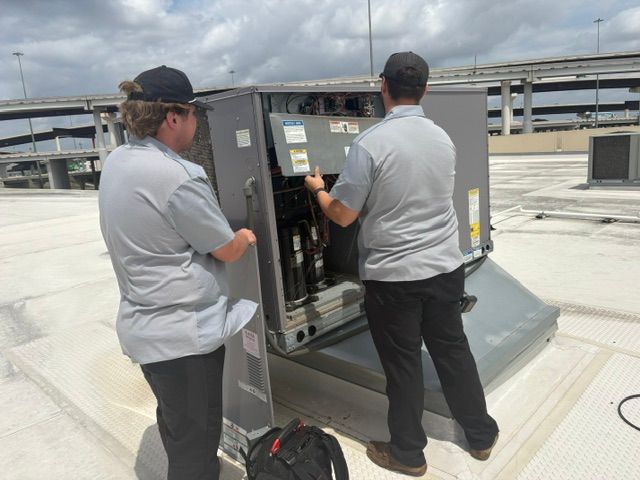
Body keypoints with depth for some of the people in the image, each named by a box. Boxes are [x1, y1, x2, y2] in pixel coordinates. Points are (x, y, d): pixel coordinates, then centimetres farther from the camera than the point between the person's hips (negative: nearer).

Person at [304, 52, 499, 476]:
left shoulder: (370, 143, -17)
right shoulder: (444, 139, 2)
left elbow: (343, 215, -12)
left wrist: (318, 189, 8)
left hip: (392, 275, -5)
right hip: (446, 266, 5)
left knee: (403, 364, 10)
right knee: (453, 350, 20)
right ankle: (482, 435, 38)